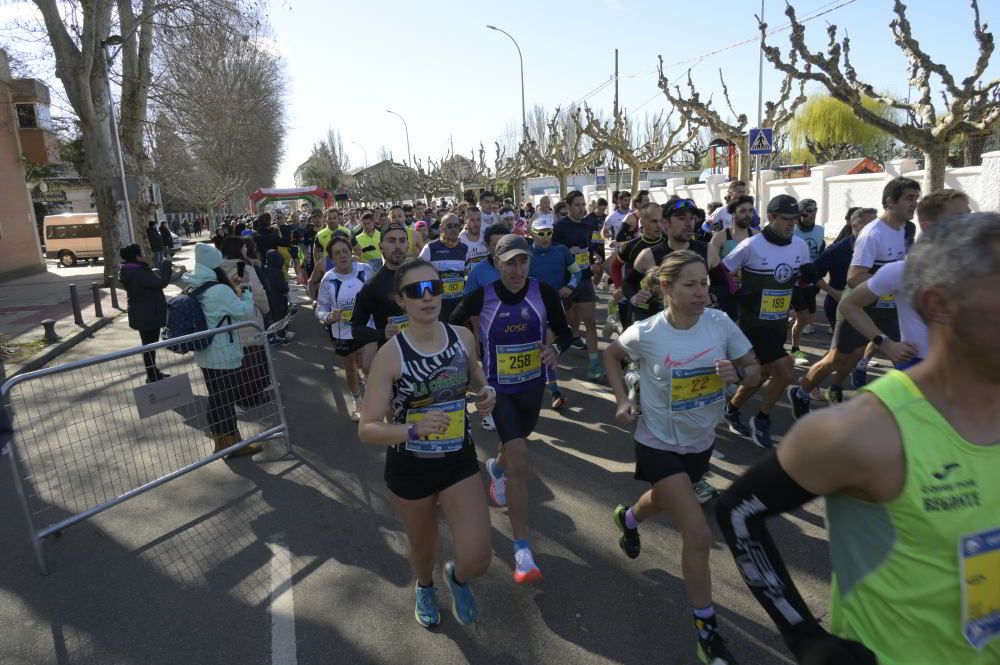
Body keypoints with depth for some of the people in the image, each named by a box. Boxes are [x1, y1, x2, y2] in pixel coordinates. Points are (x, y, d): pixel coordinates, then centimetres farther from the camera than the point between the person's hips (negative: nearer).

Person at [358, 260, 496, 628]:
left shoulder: (463, 337, -8)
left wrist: (486, 390, -7)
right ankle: (425, 588, 60)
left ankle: (457, 577, 34)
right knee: (423, 547, 22)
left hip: (460, 460, 2)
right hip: (409, 468, -2)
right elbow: (367, 429, -20)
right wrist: (413, 430, -38)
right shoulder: (390, 355, -20)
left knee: (477, 560, -6)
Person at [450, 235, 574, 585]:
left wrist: (555, 349, -23)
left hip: (533, 384, 4)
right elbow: (452, 326, 0)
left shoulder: (544, 293, -13)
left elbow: (564, 332, -2)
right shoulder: (482, 296, -16)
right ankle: (522, 550, -5)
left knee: (516, 445, 27)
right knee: (520, 463, -15)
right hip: (499, 388, -3)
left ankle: (496, 466, 66)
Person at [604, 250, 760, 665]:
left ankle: (627, 519, 66)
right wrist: (622, 401, -10)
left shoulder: (721, 324, -14)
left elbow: (754, 372, -5)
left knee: (665, 500, 30)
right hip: (660, 444, -4)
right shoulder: (645, 333, -20)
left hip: (701, 442, 5)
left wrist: (737, 374, -28)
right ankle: (707, 631, 12)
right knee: (699, 535, -9)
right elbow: (611, 355, 0)